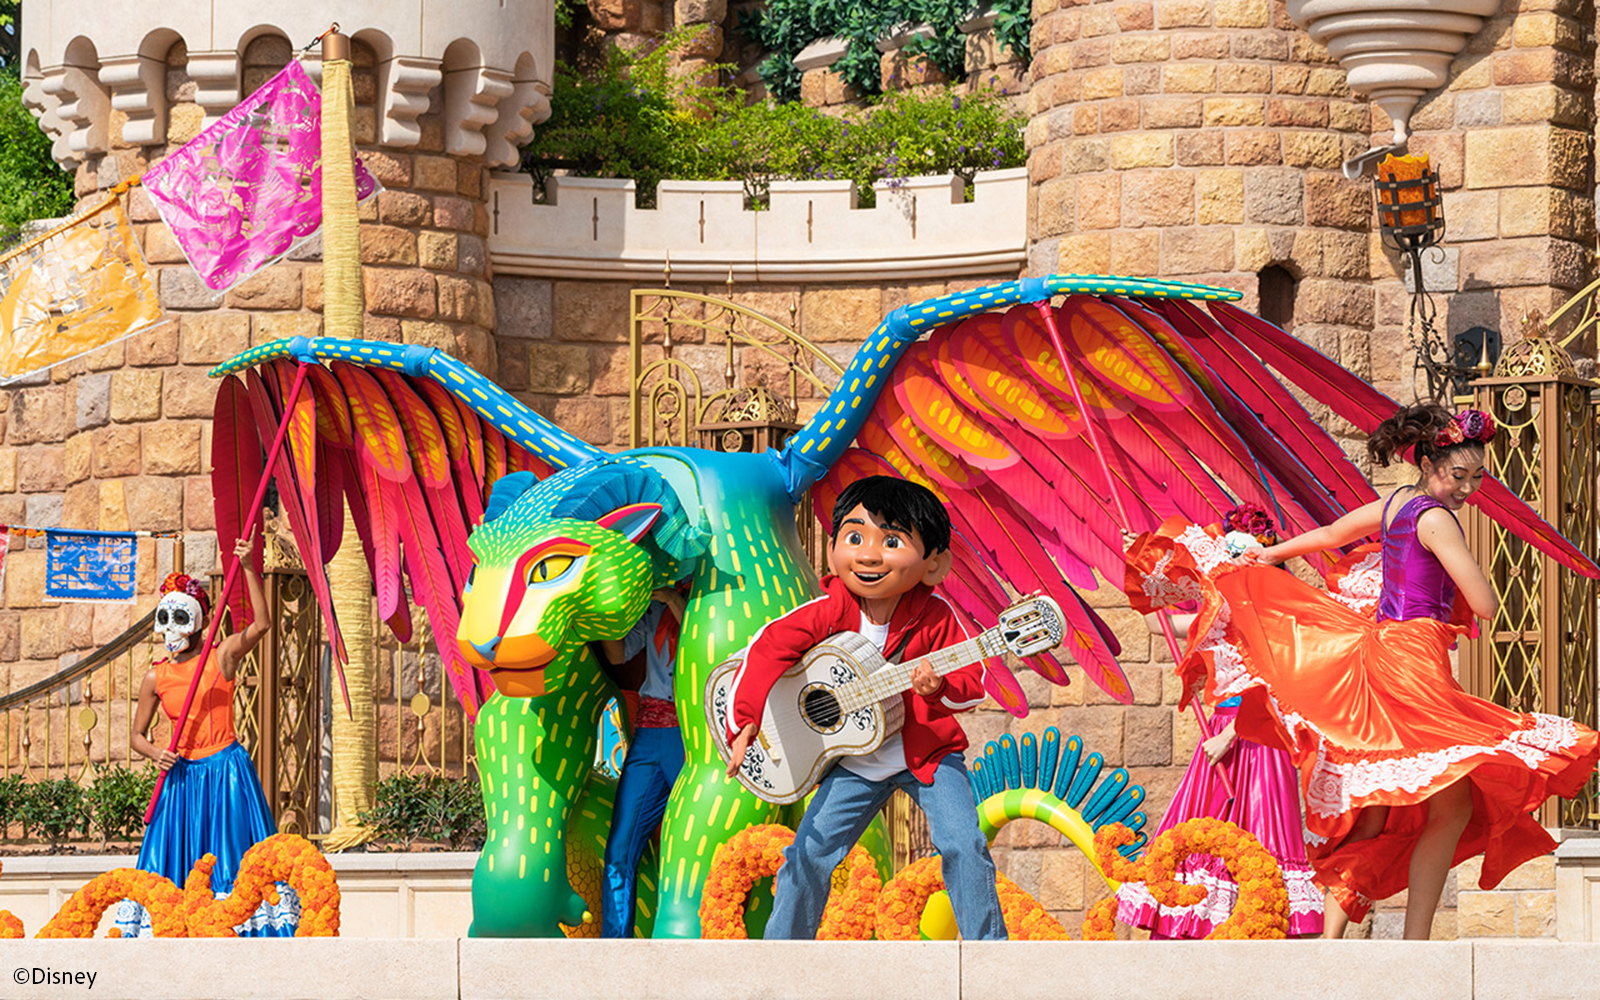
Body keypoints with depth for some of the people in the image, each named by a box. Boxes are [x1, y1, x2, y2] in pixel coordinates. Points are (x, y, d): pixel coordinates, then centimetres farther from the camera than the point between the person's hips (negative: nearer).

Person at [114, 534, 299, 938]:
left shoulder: (223, 657, -2)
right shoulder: (156, 677, 6)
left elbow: (261, 624, -18)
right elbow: (136, 734, 14)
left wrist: (248, 568, -24)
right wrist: (156, 753, -9)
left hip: (226, 770, -3)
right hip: (182, 775, 3)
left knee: (231, 853, -5)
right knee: (174, 857, 0)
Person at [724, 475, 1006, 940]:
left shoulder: (934, 616, -15)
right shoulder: (830, 612, -13)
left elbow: (973, 682, -10)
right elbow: (768, 645, -12)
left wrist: (941, 685, -34)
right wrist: (744, 721, -21)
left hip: (927, 753, -1)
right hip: (853, 762, 1)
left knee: (963, 845, -15)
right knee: (809, 854, -3)